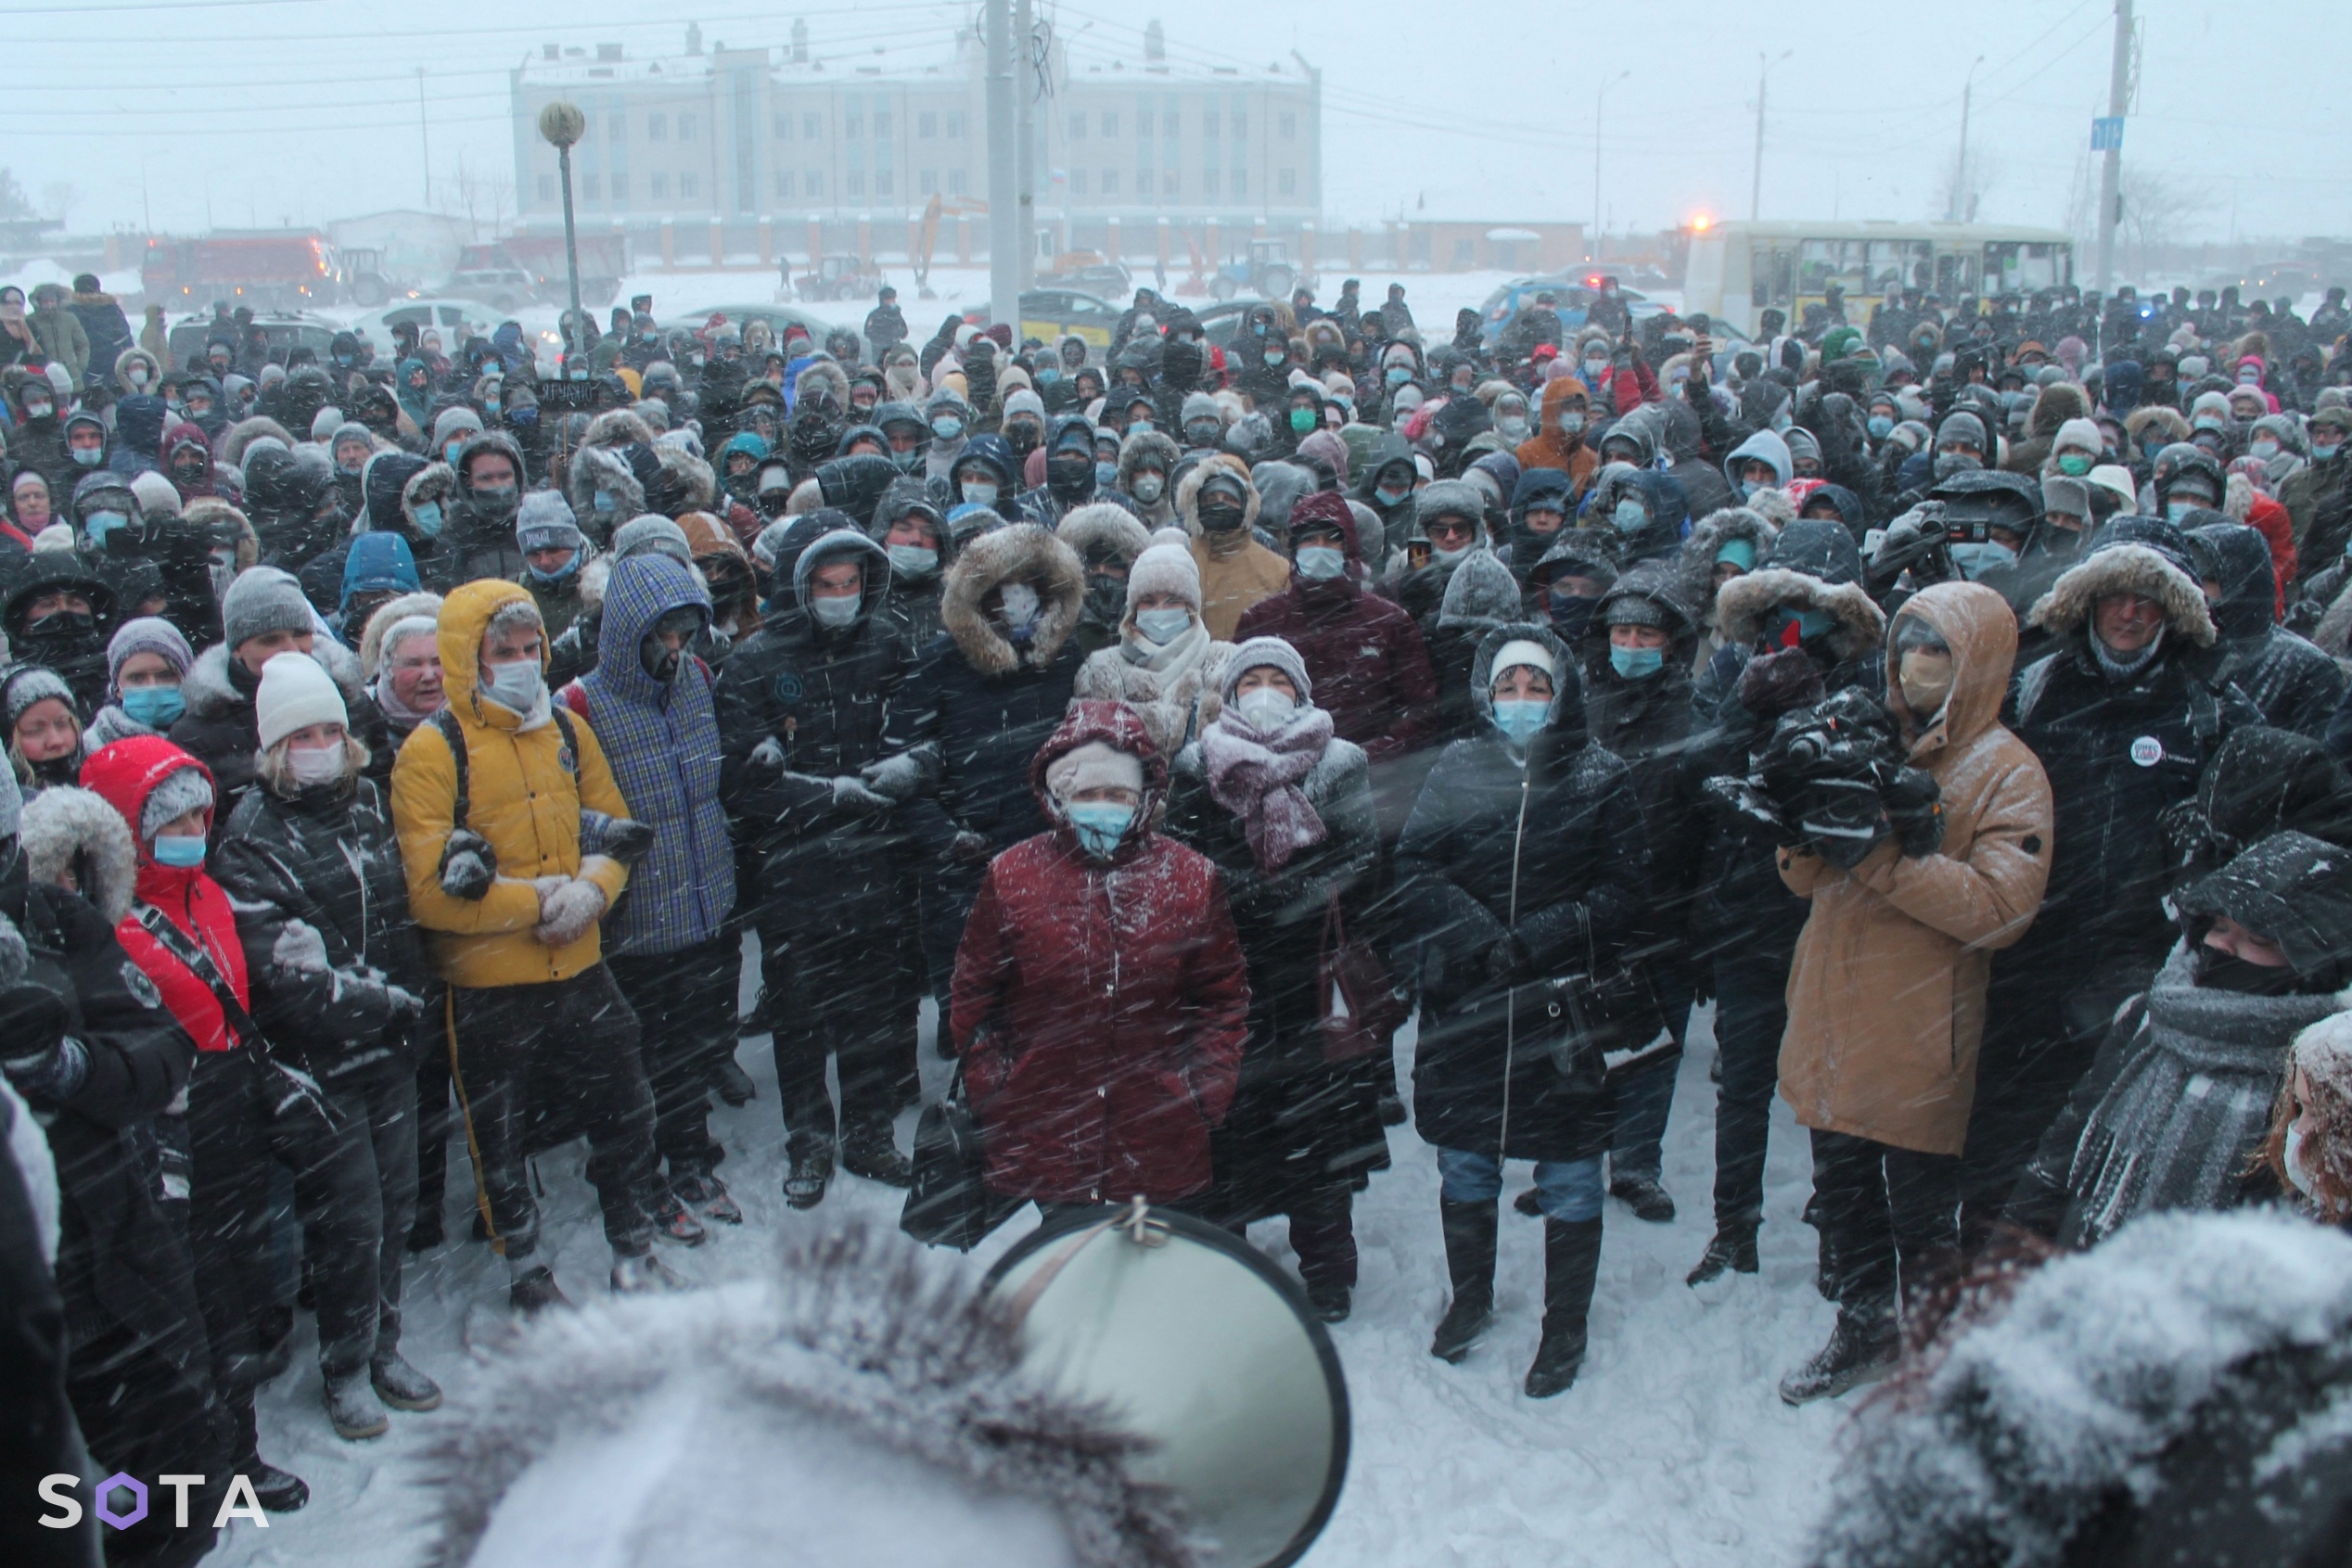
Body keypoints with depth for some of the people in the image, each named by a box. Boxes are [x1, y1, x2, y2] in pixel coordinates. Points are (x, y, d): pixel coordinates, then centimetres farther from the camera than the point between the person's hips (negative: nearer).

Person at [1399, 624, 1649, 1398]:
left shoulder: (1602, 778, 1)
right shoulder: (1455, 769, 6)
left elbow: (1623, 890, -5)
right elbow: (1414, 870, -3)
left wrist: (1538, 940, -17)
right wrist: (1481, 938, -17)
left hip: (1566, 1008, -2)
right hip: (1464, 1005, 2)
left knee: (1569, 1175, 8)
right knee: (1464, 1162, 15)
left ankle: (1566, 1326, 26)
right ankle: (1470, 1297, 37)